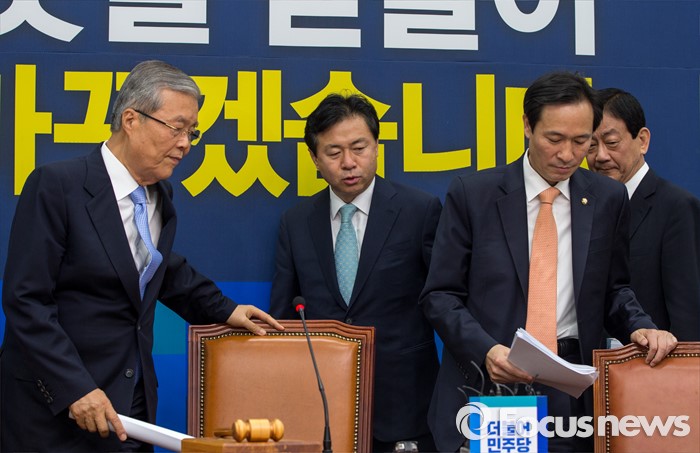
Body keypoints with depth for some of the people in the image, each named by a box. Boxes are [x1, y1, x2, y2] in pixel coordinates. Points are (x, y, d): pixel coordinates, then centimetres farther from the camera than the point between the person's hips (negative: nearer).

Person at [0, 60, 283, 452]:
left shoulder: (161, 195, 7)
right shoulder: (56, 186, -14)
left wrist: (223, 310, 14)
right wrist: (75, 389, -22)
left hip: (132, 405, 7)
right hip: (55, 406, -6)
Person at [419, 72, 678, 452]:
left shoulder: (608, 199, 6)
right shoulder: (472, 194, -2)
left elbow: (613, 289, 16)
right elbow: (439, 296, -2)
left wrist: (639, 327, -5)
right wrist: (486, 350, -17)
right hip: (486, 385, -2)